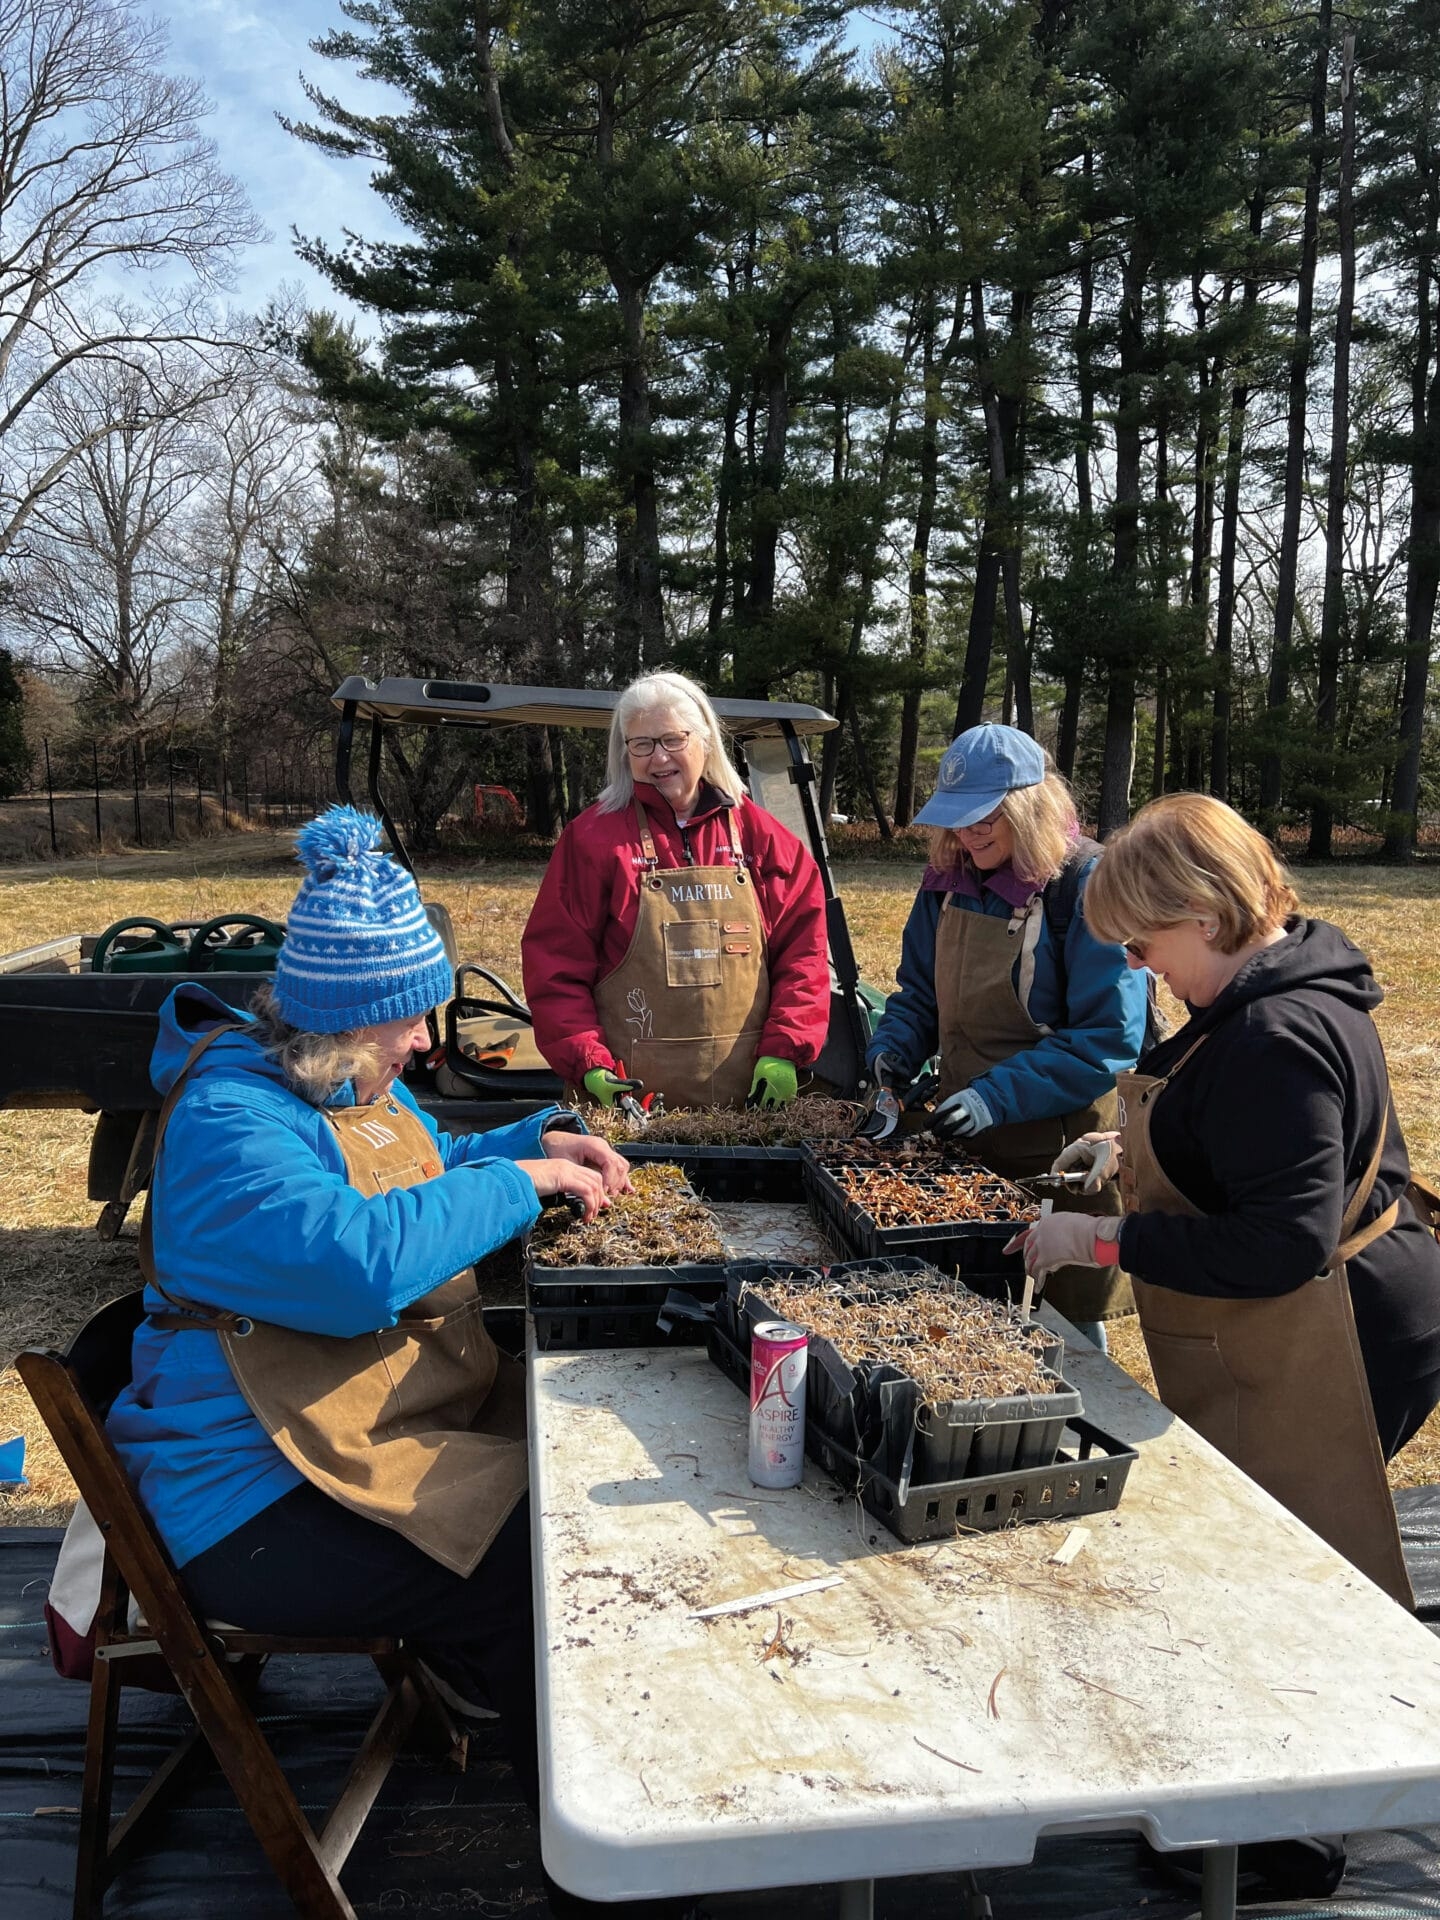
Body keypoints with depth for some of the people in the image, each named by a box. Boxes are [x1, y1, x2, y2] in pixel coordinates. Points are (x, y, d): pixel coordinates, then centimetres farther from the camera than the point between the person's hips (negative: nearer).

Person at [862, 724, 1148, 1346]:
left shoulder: (1088, 887, -16)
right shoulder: (948, 880, 4)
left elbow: (1108, 1037, -19)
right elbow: (919, 994, 14)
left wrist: (999, 1096, -27)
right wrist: (892, 1050, -7)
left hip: (1062, 1154, -5)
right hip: (965, 1146, 6)